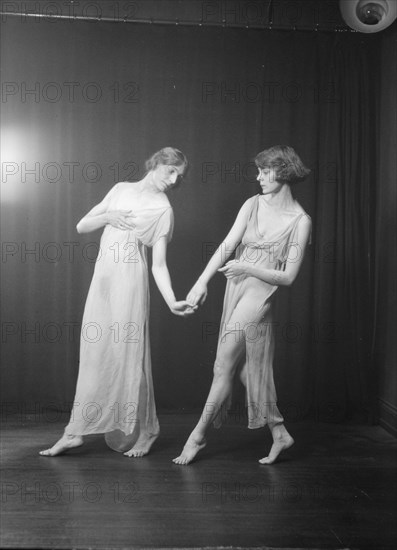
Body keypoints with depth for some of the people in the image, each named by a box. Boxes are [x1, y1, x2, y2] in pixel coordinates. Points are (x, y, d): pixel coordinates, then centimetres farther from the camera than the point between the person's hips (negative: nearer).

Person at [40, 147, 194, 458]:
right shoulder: (121, 190, 15)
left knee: (128, 353, -2)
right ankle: (76, 432, 11)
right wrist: (107, 217, -4)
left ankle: (143, 432, 14)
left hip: (130, 281, -4)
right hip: (102, 279, 5)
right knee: (94, 353, 5)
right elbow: (81, 226, 15)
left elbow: (159, 264, -5)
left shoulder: (163, 209, 1)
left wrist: (171, 300, -19)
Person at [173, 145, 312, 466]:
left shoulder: (300, 221, -7)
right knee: (250, 368, 12)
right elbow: (227, 246, -2)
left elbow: (288, 277, -8)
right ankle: (279, 434, 26)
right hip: (236, 288, 6)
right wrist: (203, 281, -14)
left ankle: (199, 435, 10)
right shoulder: (253, 205, 6)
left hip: (260, 293, -6)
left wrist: (248, 267, -19)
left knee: (224, 366, -5)